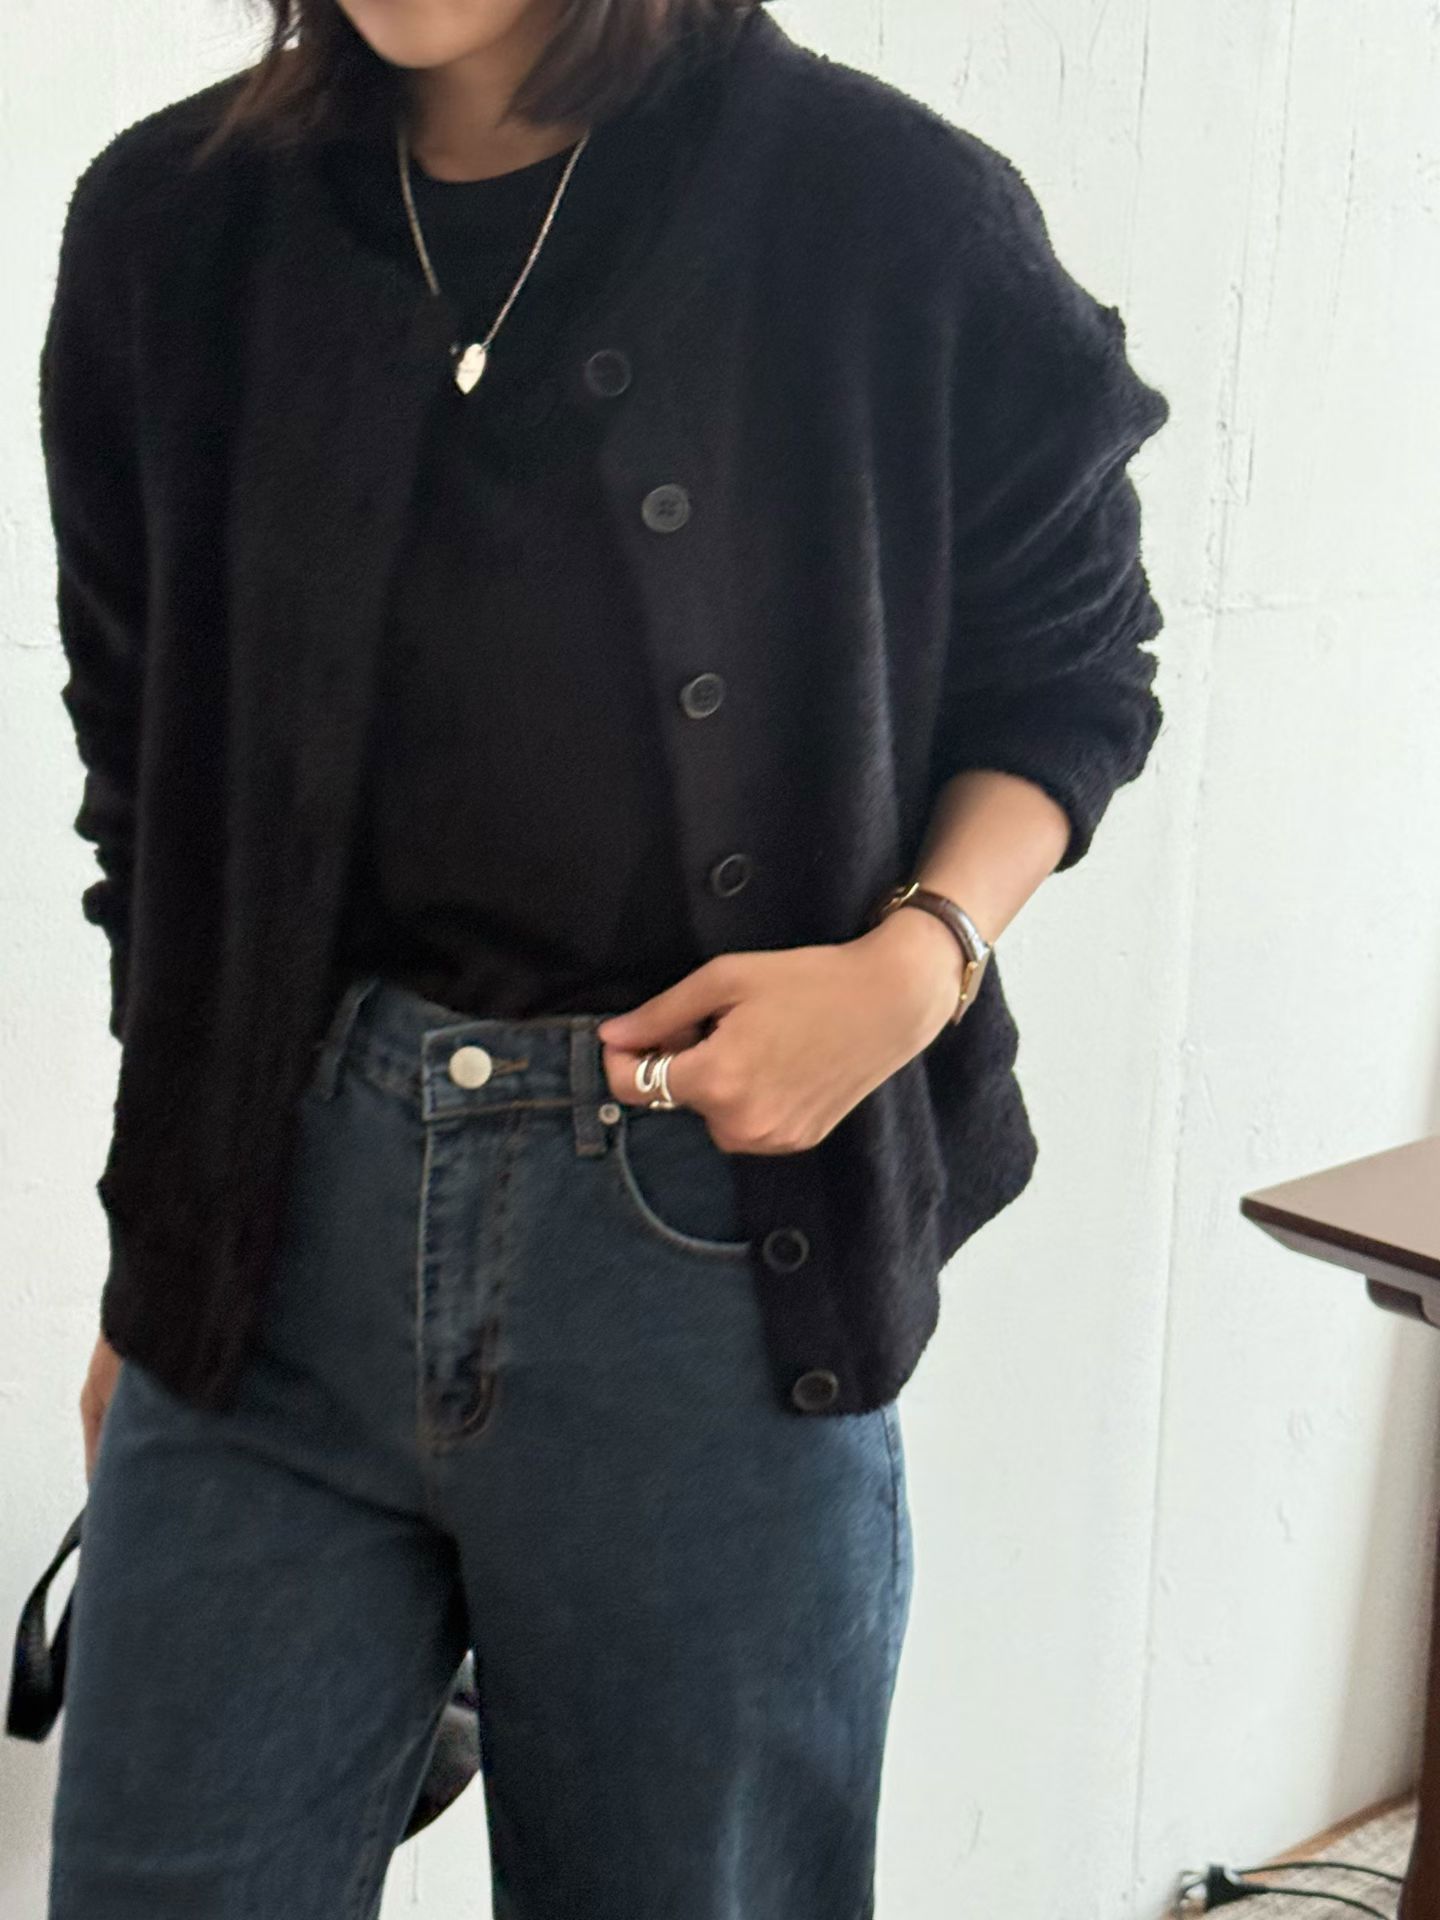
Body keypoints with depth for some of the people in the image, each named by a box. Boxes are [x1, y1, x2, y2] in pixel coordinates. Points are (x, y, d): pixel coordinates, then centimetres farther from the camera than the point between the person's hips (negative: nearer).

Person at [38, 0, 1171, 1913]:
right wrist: (151, 1251, 14)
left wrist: (920, 960, -12)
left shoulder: (896, 216, -5)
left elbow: (1068, 671, 8)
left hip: (710, 1248, -2)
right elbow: (150, 799, 11)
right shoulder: (176, 224, 4)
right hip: (278, 1229, 3)